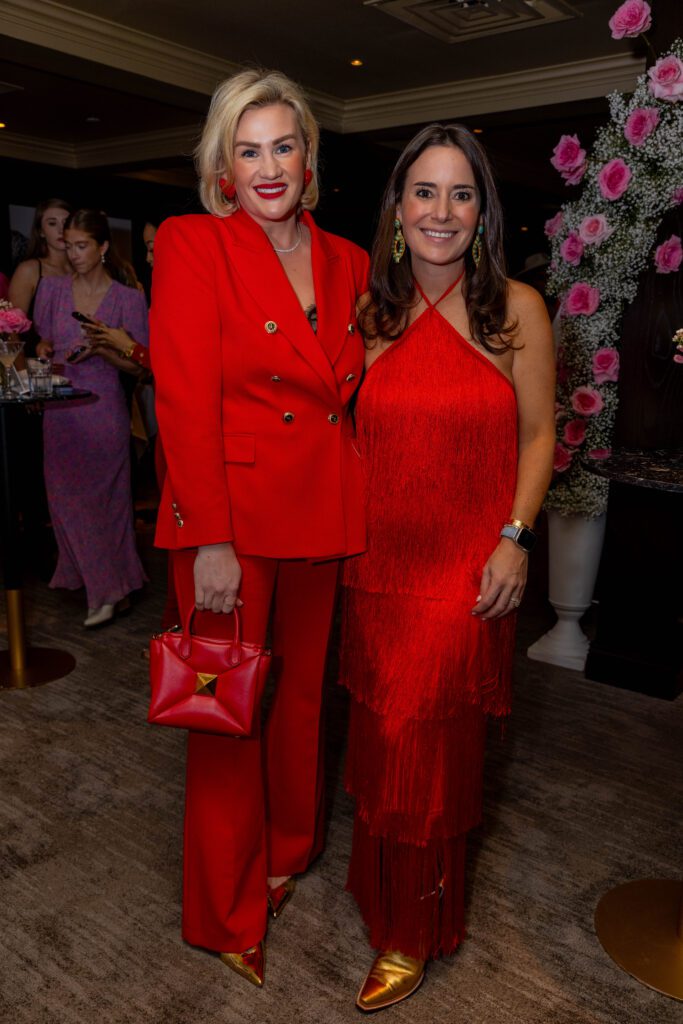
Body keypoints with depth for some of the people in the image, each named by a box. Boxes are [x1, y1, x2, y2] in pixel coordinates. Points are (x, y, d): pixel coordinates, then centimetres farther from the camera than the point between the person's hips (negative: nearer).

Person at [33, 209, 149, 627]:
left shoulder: (128, 298, -4)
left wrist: (102, 349, -20)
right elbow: (43, 341, 17)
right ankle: (78, 572, 30)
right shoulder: (52, 289, 7)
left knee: (101, 497, 0)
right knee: (64, 494, 10)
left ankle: (110, 589, 11)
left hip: (102, 409, -4)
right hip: (60, 409, 4)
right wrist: (44, 352, -6)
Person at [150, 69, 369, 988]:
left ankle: (289, 848, 43)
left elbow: (353, 393, 13)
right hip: (228, 516, -4)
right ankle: (228, 911, 29)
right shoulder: (192, 244, -5)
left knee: (301, 687, 16)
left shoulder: (346, 262, 10)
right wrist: (210, 542, -17)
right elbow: (186, 397, -13)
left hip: (323, 515, 5)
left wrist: (361, 512, 5)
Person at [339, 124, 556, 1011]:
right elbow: (360, 436, 10)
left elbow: (537, 434, -2)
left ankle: (415, 933, 27)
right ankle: (387, 888, 42)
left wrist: (515, 539, -11)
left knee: (428, 746, 3)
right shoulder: (375, 314, 5)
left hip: (468, 569, -3)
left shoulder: (516, 308, -4)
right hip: (379, 562, 4)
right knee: (384, 737, 15)